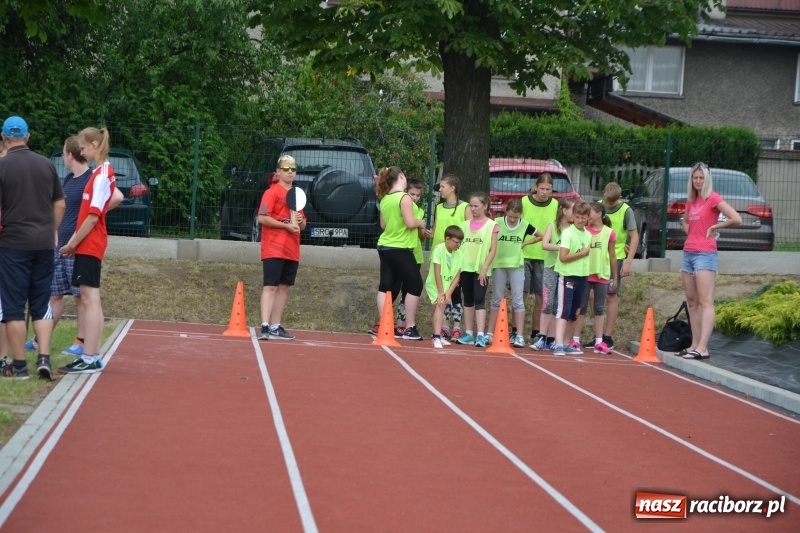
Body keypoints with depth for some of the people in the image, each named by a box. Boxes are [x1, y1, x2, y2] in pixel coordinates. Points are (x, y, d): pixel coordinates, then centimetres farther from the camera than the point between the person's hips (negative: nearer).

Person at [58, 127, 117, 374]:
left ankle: (90, 359, -12)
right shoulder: (103, 172, 13)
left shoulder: (101, 175, -14)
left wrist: (73, 243, -11)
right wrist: (75, 241, 10)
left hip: (89, 245, -9)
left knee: (90, 299, -10)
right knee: (90, 299, 11)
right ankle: (92, 356, 15)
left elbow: (93, 216, -18)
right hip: (89, 244, 9)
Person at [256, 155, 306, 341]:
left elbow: (302, 225, 23)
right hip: (273, 249, -7)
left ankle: (276, 327, 13)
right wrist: (286, 225, -18)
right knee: (270, 287, -12)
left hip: (292, 251, 8)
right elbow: (262, 218, -14)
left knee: (284, 287, 8)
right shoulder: (272, 192, -4)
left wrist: (300, 221, -1)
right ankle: (265, 327, -18)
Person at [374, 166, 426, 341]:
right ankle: (410, 328, 0)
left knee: (385, 286, 7)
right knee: (415, 285, 1)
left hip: (385, 247, 7)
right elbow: (410, 223, -20)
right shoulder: (404, 198, -14)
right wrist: (420, 223, -1)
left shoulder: (385, 199, 9)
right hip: (400, 249, -7)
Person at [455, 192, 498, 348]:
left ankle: (480, 335, -14)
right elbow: (459, 246, 12)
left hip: (481, 269, -5)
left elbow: (493, 250, -5)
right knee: (468, 300, 11)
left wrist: (484, 268, -12)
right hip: (465, 268, 5)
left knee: (479, 300, -10)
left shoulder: (491, 225, -3)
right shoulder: (465, 225, 10)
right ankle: (468, 334, 17)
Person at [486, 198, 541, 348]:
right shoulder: (497, 223, -4)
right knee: (496, 300, 9)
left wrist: (525, 243, 4)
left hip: (517, 266, 0)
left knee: (518, 300, -3)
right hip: (499, 265, 0)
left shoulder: (524, 226, -1)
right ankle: (490, 334, 14)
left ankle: (519, 336, -3)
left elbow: (541, 236, 13)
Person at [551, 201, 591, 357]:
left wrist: (587, 273, 9)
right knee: (563, 310, -11)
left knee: (573, 312, 11)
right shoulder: (568, 233, -10)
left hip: (582, 276, 7)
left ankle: (565, 343, 20)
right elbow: (563, 257, -18)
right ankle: (558, 345, -15)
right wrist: (582, 253, -12)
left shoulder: (588, 235, 10)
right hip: (567, 275, -7)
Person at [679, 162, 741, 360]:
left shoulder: (713, 198, -7)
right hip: (688, 253, 9)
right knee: (691, 301, 9)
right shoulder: (691, 201, 15)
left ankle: (702, 348, -19)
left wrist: (714, 227, -7)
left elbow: (736, 219, -17)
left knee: (705, 302, -12)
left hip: (705, 254, -9)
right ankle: (695, 345, 14)